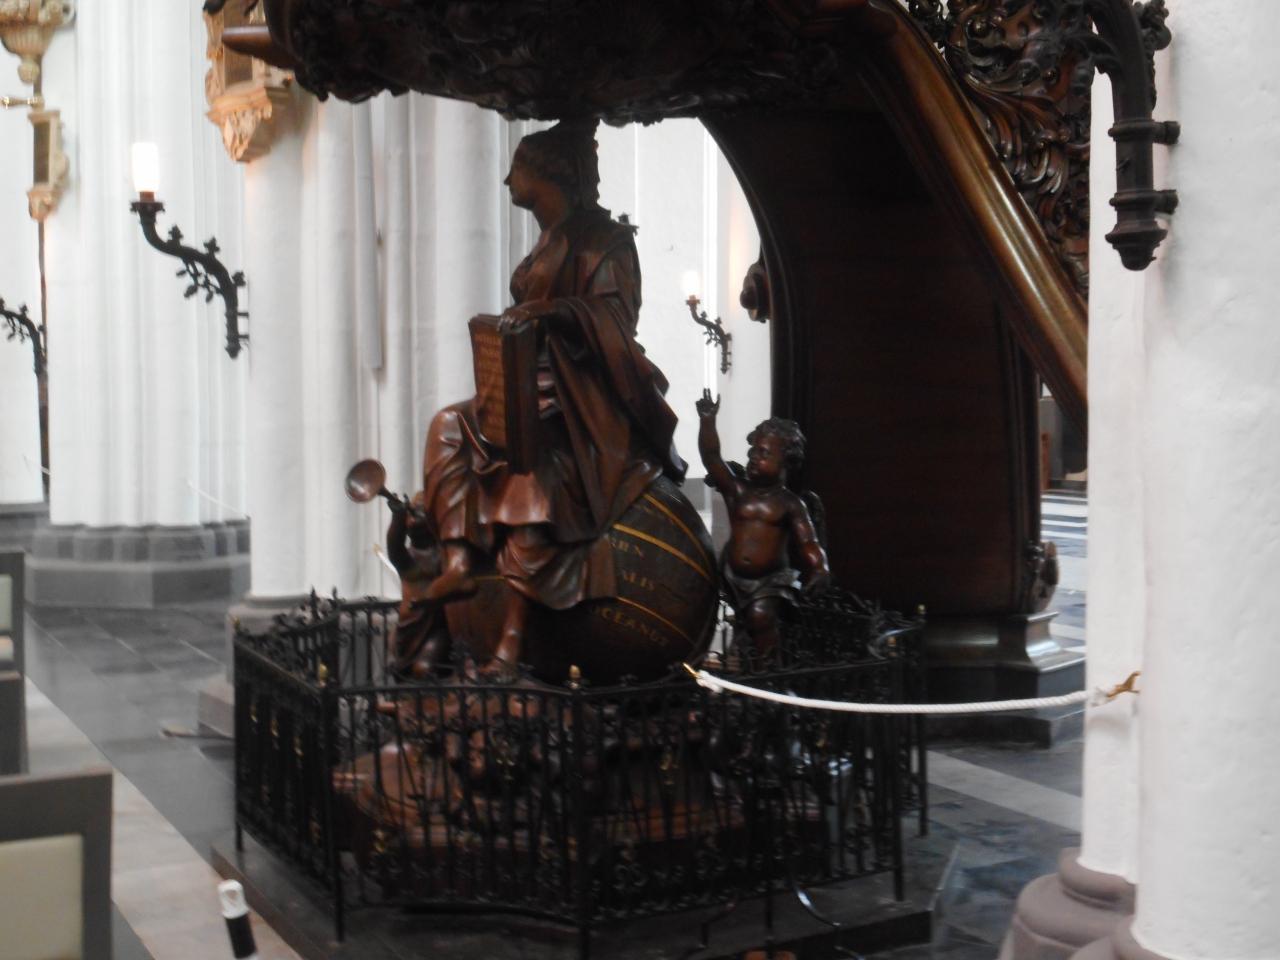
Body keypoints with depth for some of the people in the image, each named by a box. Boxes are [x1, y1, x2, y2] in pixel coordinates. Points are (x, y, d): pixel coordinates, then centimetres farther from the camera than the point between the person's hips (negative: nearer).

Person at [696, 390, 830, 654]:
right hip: (734, 577, 2)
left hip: (772, 580, -2)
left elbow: (808, 543, -10)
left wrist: (820, 569, -30)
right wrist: (707, 421, -24)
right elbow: (711, 457, -11)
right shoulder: (737, 491, 1)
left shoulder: (790, 504, -3)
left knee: (760, 615, -18)